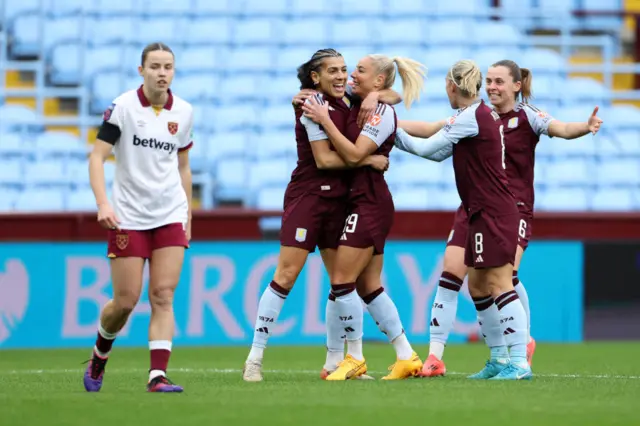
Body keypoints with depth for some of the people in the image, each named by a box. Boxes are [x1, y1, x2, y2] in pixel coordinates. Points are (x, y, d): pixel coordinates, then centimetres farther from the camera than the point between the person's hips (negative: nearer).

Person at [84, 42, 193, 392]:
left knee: (163, 296, -9)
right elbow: (97, 156, -10)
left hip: (170, 216, 3)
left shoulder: (183, 112, 6)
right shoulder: (123, 107, -7)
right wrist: (103, 203, -23)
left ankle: (158, 375, -14)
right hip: (128, 216, -3)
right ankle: (99, 356, 26)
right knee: (125, 301, -2)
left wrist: (188, 216, 14)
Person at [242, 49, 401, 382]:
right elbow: (324, 159, -16)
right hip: (307, 196, -8)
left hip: (337, 201, 8)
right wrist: (369, 160, -14)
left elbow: (394, 96, 20)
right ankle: (255, 358, -6)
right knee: (286, 275, -10)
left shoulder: (345, 101, 9)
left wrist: (376, 95, -3)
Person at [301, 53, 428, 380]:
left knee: (341, 280, -8)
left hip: (370, 204, -9)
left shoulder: (382, 112, -12)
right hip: (363, 204, 9)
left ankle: (354, 358, -1)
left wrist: (325, 120, -19)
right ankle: (406, 357, 12)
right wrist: (308, 99, 7)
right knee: (369, 286, 9)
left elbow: (354, 154, -20)